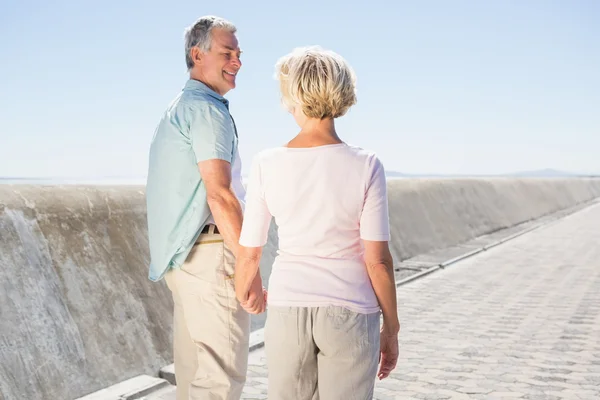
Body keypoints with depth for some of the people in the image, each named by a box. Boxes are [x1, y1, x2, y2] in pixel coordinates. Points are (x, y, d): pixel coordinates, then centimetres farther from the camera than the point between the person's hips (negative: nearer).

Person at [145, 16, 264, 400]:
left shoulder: (176, 109, 20)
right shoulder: (208, 109, -12)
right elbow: (219, 195, -21)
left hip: (184, 256, 10)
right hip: (211, 253, -10)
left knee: (195, 369, 14)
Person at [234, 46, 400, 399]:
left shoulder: (268, 164, -7)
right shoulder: (366, 167, -12)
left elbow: (249, 254, -1)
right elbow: (378, 260, -11)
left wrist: (243, 294, 21)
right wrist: (391, 329, 1)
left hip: (289, 311, 2)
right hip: (349, 315, -1)